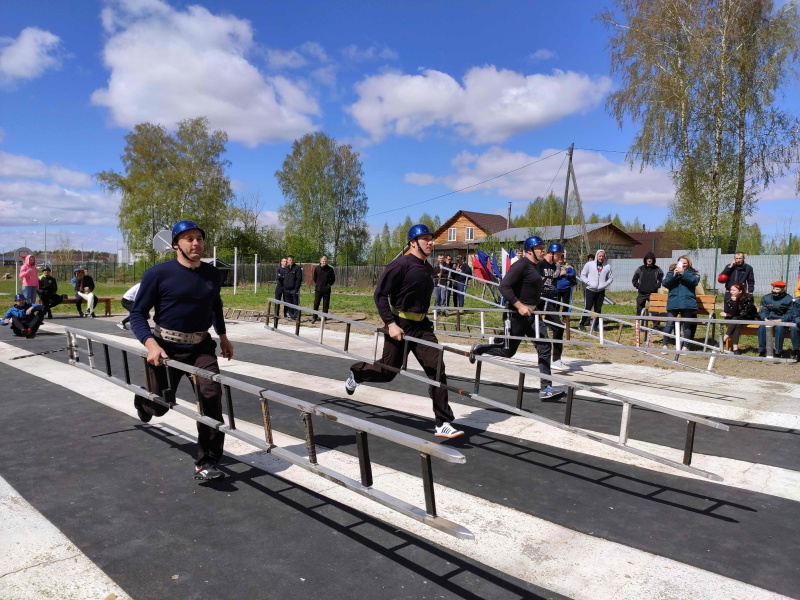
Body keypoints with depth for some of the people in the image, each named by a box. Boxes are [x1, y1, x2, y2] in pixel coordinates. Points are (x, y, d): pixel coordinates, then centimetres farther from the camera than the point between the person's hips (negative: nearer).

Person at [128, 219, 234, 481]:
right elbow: (137, 313, -11)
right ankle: (144, 398, 51)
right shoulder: (158, 273, -14)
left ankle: (207, 462, -7)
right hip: (166, 347, -3)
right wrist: (150, 343, -26)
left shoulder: (212, 273, 1)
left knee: (211, 393, -18)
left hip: (201, 346, 3)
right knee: (159, 406, 9)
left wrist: (223, 336, 17)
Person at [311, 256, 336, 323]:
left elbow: (333, 279, 9)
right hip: (318, 289, 0)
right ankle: (314, 318, 12)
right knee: (316, 304, 0)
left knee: (325, 306, 4)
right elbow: (314, 278, 13)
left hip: (326, 290, 0)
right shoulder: (317, 268, 1)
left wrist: (329, 285, 4)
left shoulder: (330, 269, -1)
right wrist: (317, 284, 8)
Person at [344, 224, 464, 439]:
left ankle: (443, 423, 0)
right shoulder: (401, 264, -15)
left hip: (422, 326, 6)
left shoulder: (428, 269, 9)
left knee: (437, 370, -5)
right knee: (388, 371, 7)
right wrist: (390, 323, -21)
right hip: (399, 325, -6)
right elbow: (380, 294, -16)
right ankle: (357, 373, 41)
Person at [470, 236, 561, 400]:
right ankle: (479, 349, 30)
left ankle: (545, 388, 0)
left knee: (544, 347, -2)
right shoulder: (521, 265, -16)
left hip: (531, 314, 9)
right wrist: (519, 305, -26)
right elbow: (504, 286, -23)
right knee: (508, 351, 4)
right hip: (518, 315, -9)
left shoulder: (535, 267, 14)